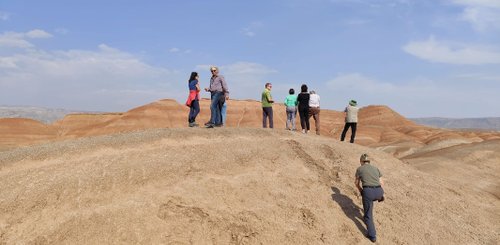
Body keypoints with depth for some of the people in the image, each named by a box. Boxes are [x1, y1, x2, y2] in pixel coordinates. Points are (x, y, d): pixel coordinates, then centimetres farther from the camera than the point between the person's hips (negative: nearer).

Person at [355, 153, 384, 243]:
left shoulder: (359, 169, 13)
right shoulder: (376, 168, 21)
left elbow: (357, 183, 24)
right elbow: (381, 183, 21)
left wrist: (361, 191, 41)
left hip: (368, 191, -4)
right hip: (379, 192, 4)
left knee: (368, 215, 13)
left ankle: (372, 236, 9)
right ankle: (367, 216, 48)